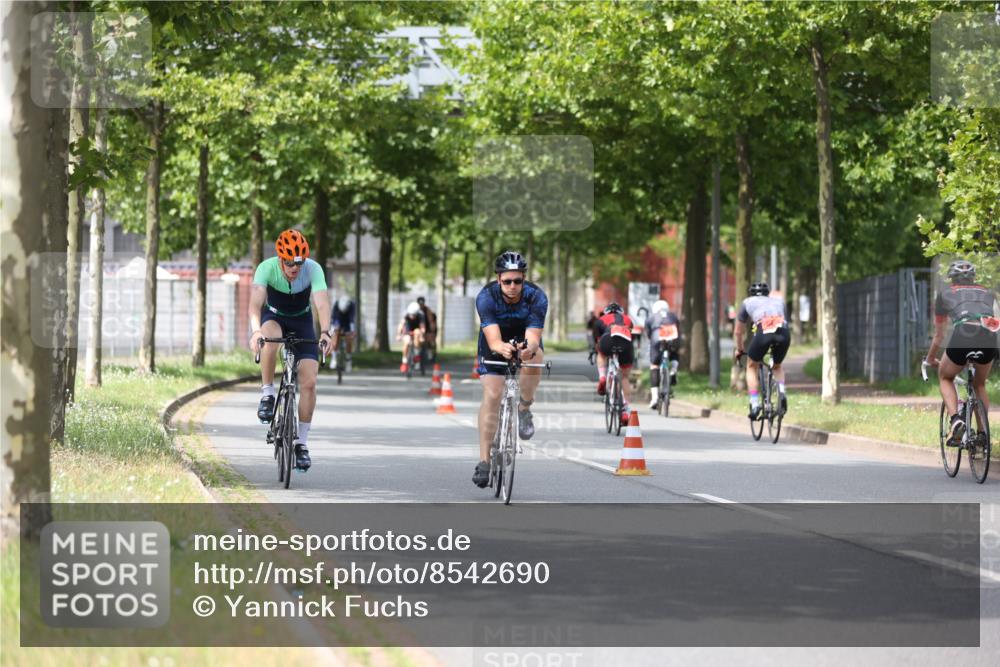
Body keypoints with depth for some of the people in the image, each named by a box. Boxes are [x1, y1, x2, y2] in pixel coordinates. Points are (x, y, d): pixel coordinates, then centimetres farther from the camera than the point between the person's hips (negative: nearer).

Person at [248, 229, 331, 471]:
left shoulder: (313, 269, -26)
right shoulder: (267, 268, -28)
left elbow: (322, 303, -37)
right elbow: (256, 302, -39)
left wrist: (325, 332, -55)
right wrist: (256, 331, -58)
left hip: (302, 322, 1)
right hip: (274, 317, -1)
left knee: (309, 382, -12)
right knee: (270, 337, -40)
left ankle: (302, 443, -1)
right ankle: (268, 392, -21)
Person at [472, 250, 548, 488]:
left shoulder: (536, 297, -28)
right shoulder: (486, 297, -29)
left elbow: (533, 338, -36)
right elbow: (493, 340, -38)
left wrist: (528, 349, -60)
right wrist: (502, 348, -62)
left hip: (525, 342, 0)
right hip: (495, 344, 0)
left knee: (535, 358, -34)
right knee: (491, 395, -16)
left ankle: (524, 410, -9)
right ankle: (484, 460, -12)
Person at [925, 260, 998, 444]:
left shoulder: (945, 294, 29)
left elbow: (939, 335, 36)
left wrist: (931, 358, 53)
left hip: (963, 334, -2)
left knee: (945, 377, 26)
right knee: (980, 384, 29)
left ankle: (955, 420, 1)